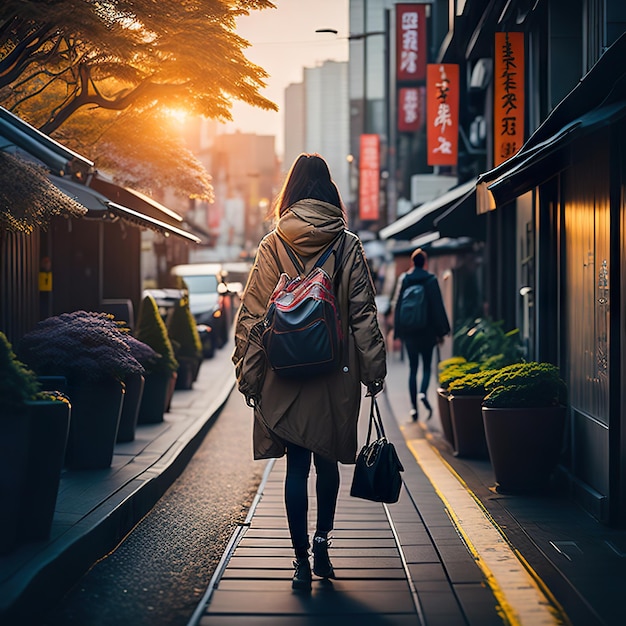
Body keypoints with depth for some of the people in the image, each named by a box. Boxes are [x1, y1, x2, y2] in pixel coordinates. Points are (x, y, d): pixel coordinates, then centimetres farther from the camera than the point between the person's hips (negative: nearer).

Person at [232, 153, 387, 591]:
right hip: (335, 374, 0)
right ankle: (321, 539, 12)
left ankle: (301, 558, 5)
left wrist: (248, 373, 4)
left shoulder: (273, 245, -2)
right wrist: (373, 369, 3)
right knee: (328, 460, 18)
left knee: (297, 465, 5)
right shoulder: (348, 245, -2)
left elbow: (253, 314, -2)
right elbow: (364, 313, -3)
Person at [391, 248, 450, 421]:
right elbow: (438, 306, -5)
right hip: (427, 330, -2)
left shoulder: (403, 279, 1)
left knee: (413, 368, 9)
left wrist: (398, 332, 8)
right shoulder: (431, 279, -5)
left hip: (409, 331, 2)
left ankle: (414, 407, 5)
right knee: (427, 366, 9)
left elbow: (395, 305, 2)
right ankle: (423, 393, -19)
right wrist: (441, 331, 1)